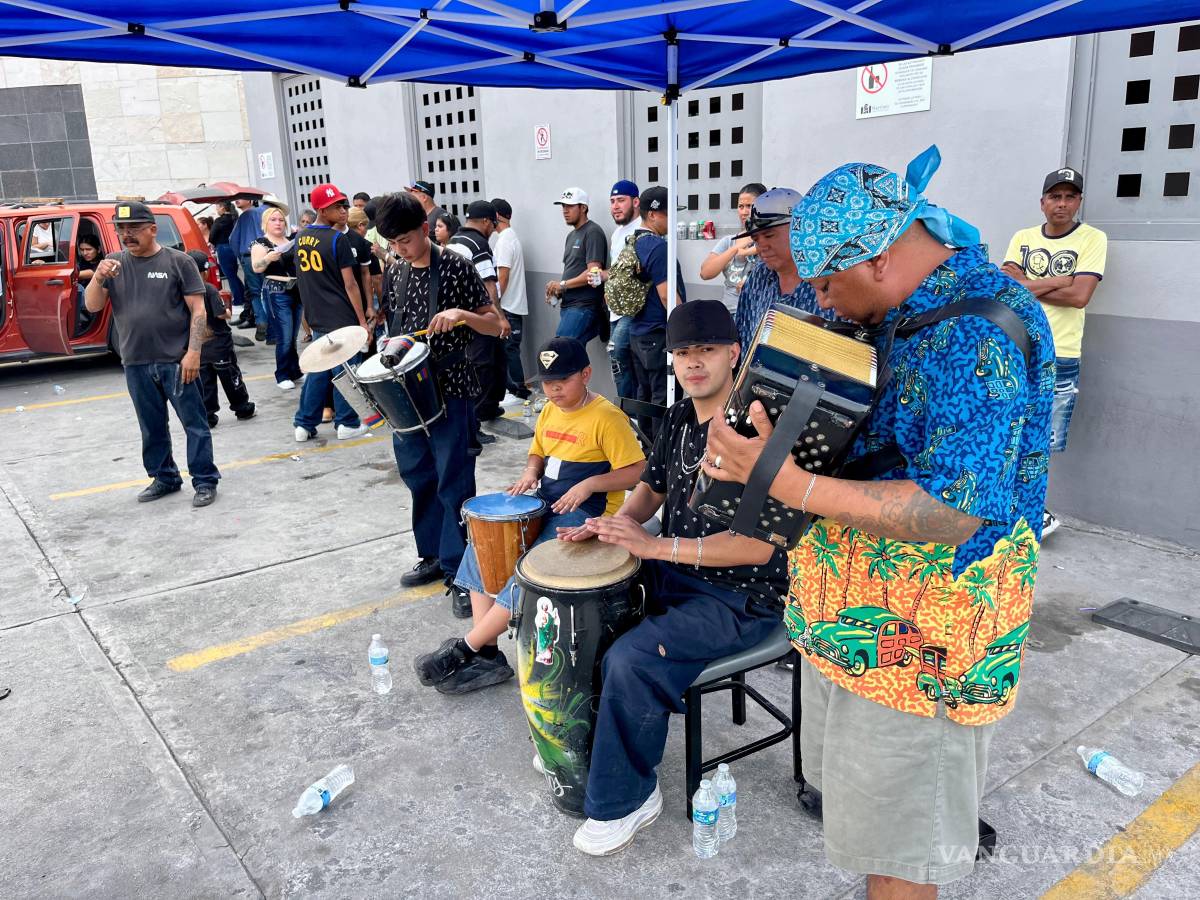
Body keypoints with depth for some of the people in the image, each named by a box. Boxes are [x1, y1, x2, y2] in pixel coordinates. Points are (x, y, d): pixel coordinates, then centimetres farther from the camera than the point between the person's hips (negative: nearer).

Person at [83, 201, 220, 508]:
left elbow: (197, 309, -5)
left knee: (194, 423, 0)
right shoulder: (113, 264, 9)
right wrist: (98, 278, -15)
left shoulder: (178, 261, -3)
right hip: (136, 364, 4)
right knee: (152, 427, 15)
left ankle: (205, 481, 8)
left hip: (176, 361, -4)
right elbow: (92, 306, 4)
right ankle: (164, 478, 28)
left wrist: (192, 352, -13)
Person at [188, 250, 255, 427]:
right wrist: (228, 313, 2)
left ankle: (207, 415, 8)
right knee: (230, 375, 9)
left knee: (204, 380, 8)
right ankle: (242, 407, 20)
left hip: (198, 344, 4)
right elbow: (221, 314, -19)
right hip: (218, 342, -4)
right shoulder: (209, 289, -16)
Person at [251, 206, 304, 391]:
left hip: (297, 290, 6)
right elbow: (256, 268, -14)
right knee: (285, 337, -9)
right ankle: (282, 376, -1)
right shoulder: (261, 243, -3)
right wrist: (268, 258, -32)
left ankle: (295, 372, 18)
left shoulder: (292, 240, 14)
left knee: (293, 336, 9)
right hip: (277, 292, -6)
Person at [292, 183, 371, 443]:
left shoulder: (300, 238, 8)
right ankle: (347, 424, 13)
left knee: (317, 371, 14)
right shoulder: (338, 239, -13)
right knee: (345, 373, 4)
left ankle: (304, 424, 17)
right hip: (342, 319, -7)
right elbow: (350, 285, -14)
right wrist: (362, 321, -10)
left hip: (317, 319, 7)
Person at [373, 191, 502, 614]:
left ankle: (460, 572, 7)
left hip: (451, 391, -6)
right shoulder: (395, 274, 9)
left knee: (454, 484, -2)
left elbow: (495, 326, -7)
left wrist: (461, 314, -25)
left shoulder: (455, 267, -8)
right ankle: (434, 554, 32)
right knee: (418, 476, 16)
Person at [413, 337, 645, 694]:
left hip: (586, 514, -8)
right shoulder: (549, 412, 10)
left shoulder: (607, 417, -14)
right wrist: (531, 473, 1)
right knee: (483, 547, -6)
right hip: (544, 504, 8)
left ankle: (464, 649, -10)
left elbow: (636, 471, -14)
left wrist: (589, 484, -25)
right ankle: (487, 655, -2)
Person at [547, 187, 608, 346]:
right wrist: (557, 292, 4)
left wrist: (562, 285, -11)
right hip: (569, 305, 9)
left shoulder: (593, 232, -8)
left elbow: (593, 273, -16)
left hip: (583, 306, -9)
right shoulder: (571, 235, 22)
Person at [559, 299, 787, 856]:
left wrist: (653, 545, -30)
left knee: (630, 660, -26)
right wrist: (616, 525, -5)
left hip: (742, 598, -9)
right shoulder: (679, 418, 4)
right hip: (674, 576, 9)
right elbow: (652, 487, 17)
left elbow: (758, 546, -27)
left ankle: (625, 799, -1)